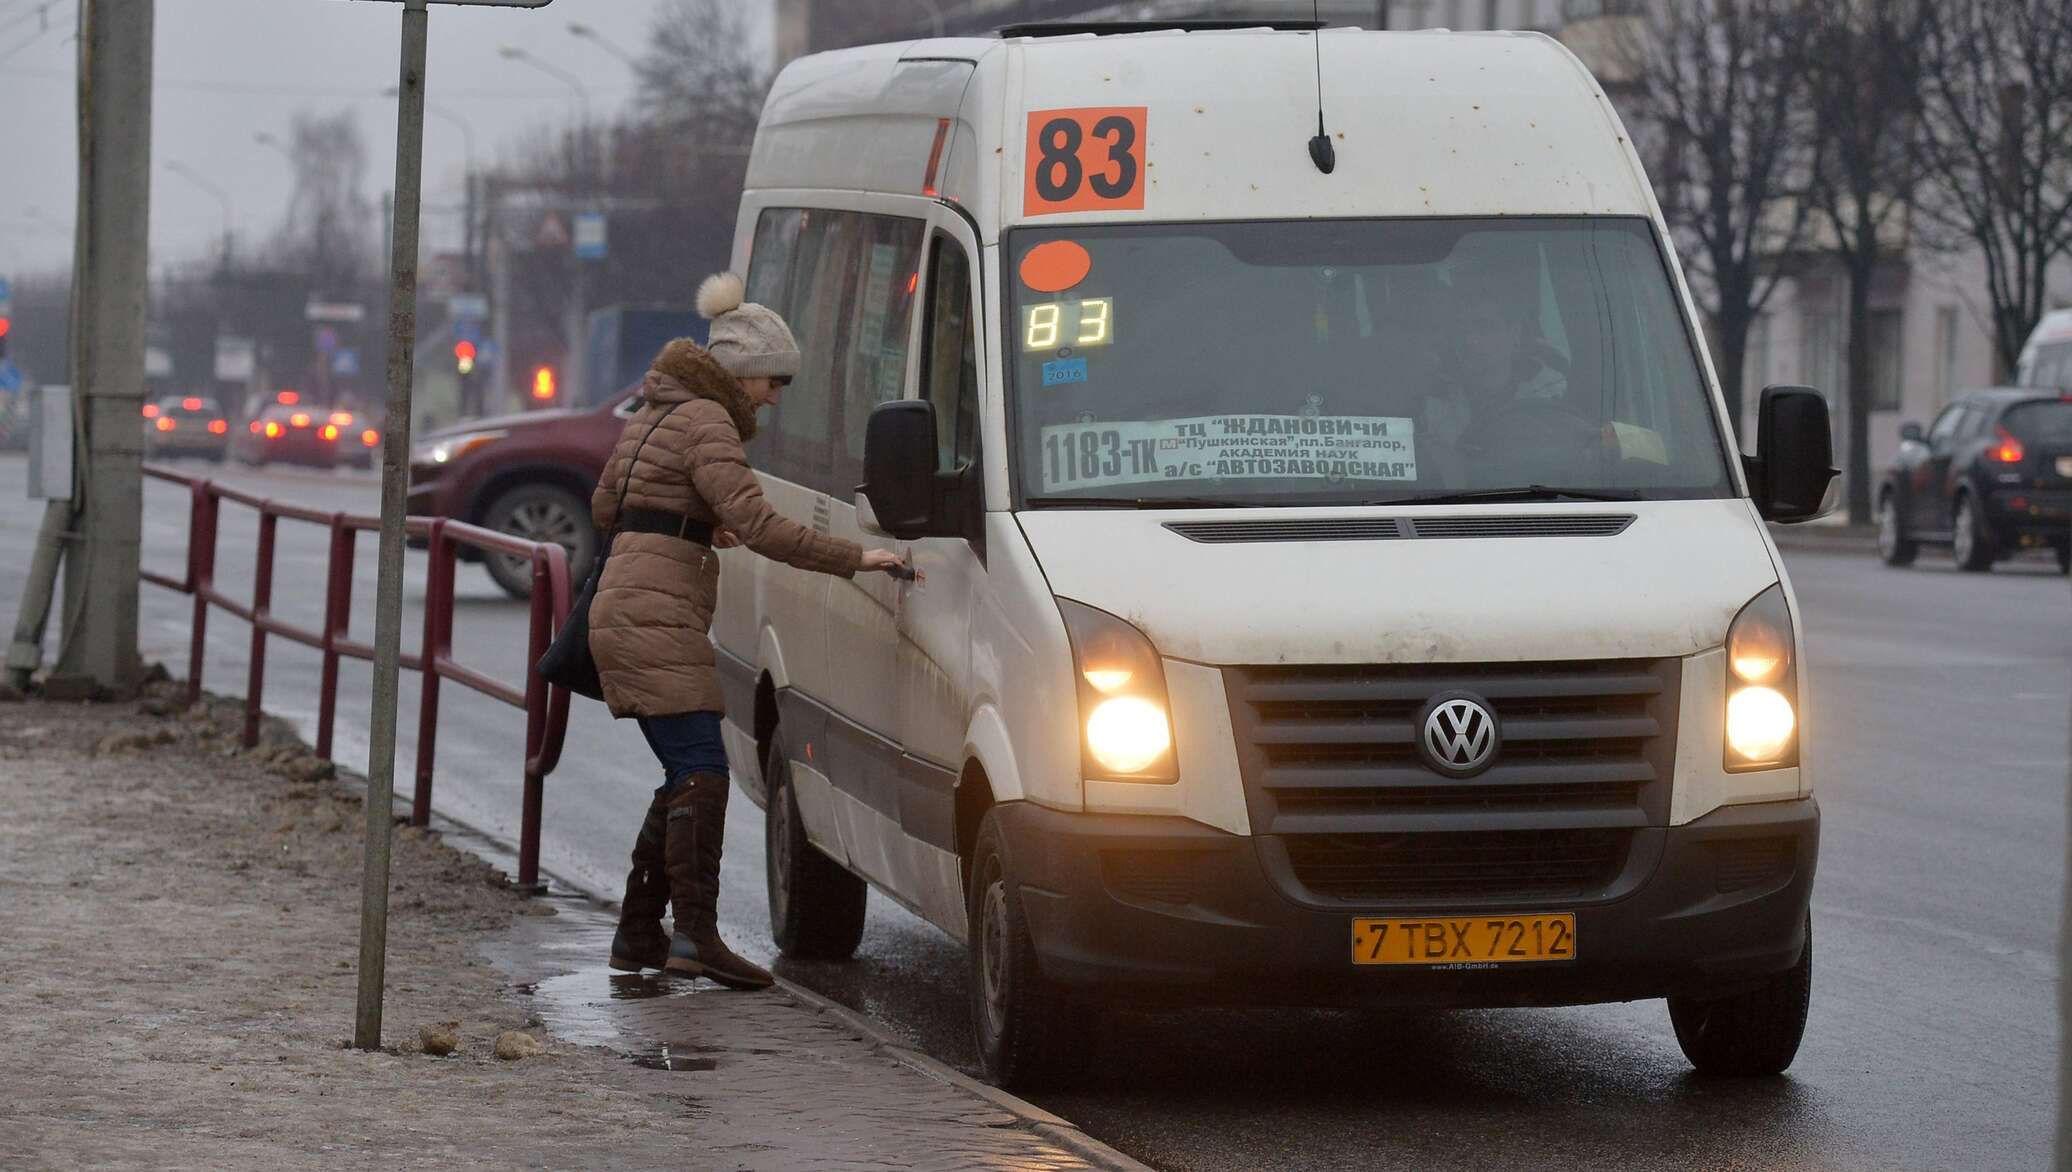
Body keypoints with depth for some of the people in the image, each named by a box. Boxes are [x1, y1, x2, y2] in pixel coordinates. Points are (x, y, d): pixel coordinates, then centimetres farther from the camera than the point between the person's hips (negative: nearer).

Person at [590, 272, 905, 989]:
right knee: (703, 775, -15)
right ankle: (696, 936, -23)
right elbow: (758, 525, -21)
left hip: (625, 613, 10)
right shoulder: (705, 423, -12)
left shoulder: (657, 412, 19)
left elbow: (604, 508, 27)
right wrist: (852, 559, -20)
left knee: (685, 780, 12)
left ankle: (637, 934, 14)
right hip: (656, 614, -10)